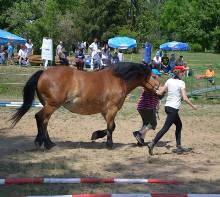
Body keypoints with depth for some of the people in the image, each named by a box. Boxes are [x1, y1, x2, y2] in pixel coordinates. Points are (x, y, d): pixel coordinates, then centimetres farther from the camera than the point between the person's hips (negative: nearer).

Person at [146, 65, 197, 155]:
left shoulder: (169, 81, 7)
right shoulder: (181, 83, -11)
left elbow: (160, 93, 1)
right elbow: (185, 98, -16)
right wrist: (193, 106, -4)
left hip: (167, 106, 8)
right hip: (174, 108, -8)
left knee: (179, 125, 20)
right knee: (165, 128, -8)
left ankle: (179, 147, 23)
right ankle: (152, 144, -16)